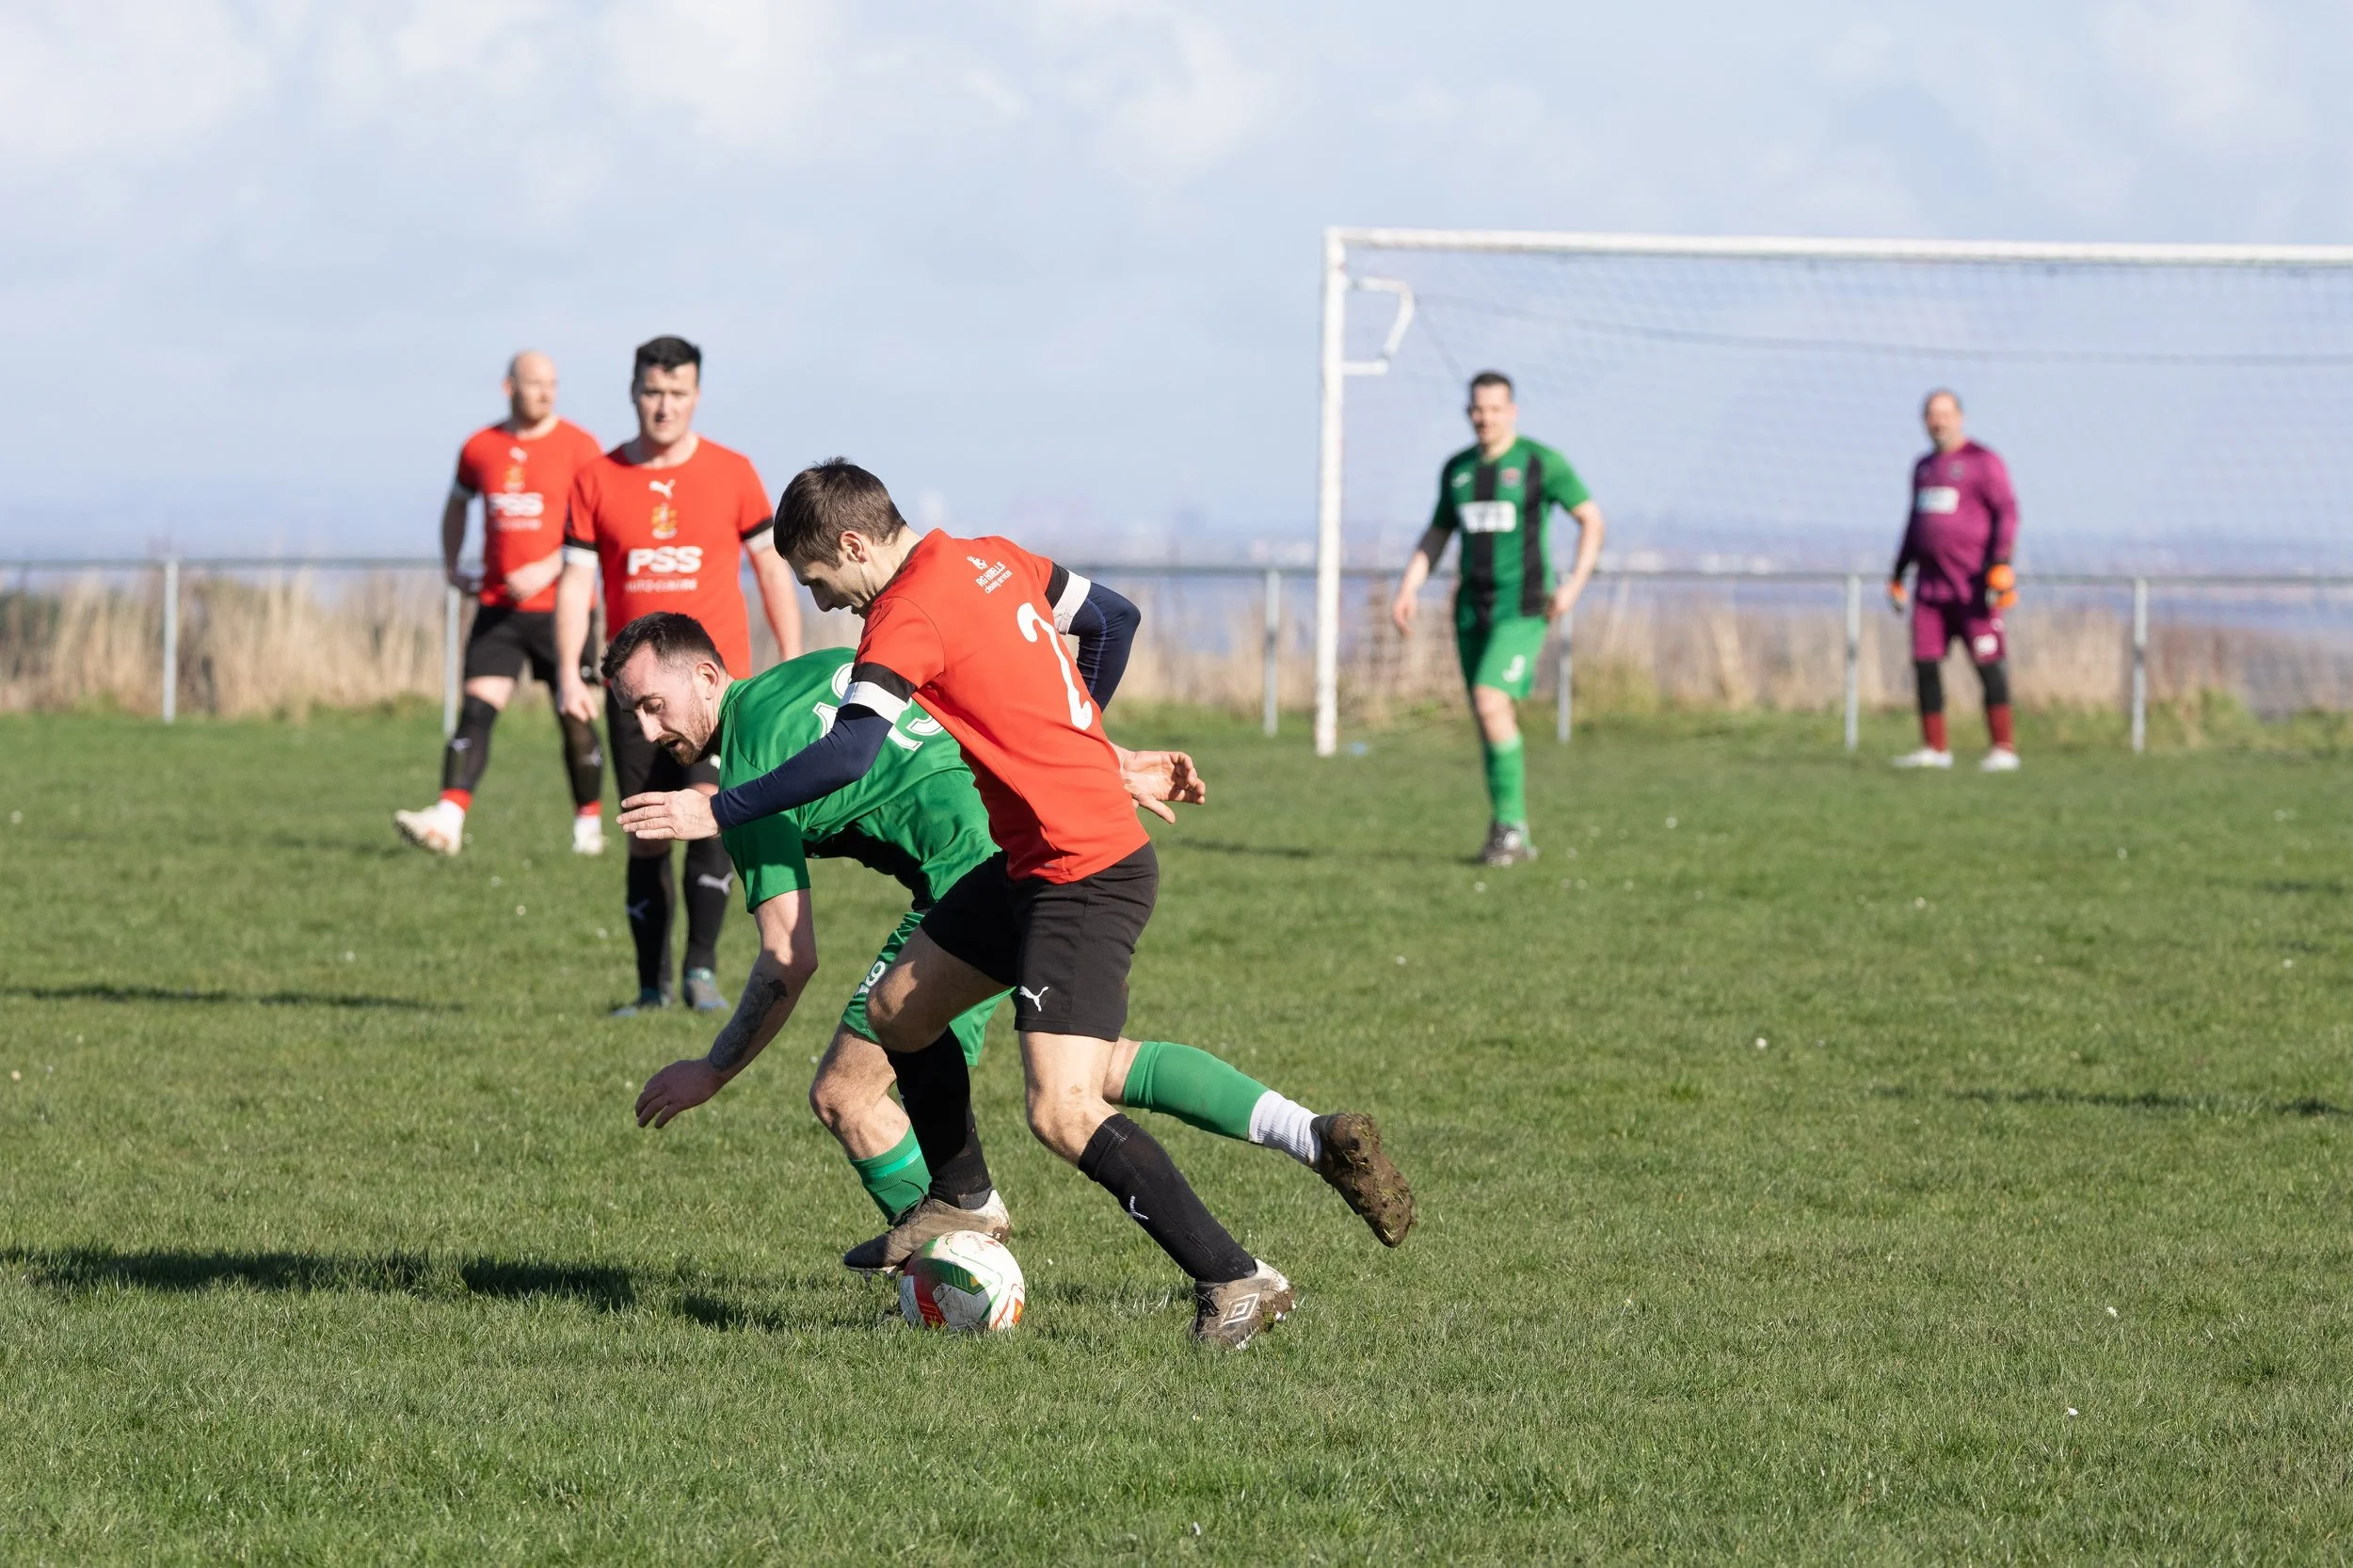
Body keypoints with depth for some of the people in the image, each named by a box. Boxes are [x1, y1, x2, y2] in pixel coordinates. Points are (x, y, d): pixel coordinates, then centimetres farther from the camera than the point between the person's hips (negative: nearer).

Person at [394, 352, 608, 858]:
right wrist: (451, 567, 18)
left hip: (559, 605, -3)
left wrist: (547, 569, -22)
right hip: (498, 608, 3)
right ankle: (447, 821, -22)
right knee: (477, 710, -11)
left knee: (575, 720, 5)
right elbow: (458, 503, 28)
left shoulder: (577, 446, -4)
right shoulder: (480, 449, 8)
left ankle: (589, 826, 21)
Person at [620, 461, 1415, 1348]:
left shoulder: (910, 613, -16)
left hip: (1088, 875, -10)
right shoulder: (992, 561, 9)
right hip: (1032, 864, 10)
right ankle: (959, 1205, 36)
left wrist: (719, 812, -20)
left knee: (1061, 1115, -16)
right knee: (898, 1009, 18)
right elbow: (1114, 619, 21)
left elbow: (849, 753, -26)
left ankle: (1235, 1283, -11)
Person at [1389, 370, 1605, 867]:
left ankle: (1509, 822, -13)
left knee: (1491, 704, -22)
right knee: (1489, 718, 7)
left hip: (1522, 607, -6)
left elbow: (1592, 519, -2)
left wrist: (1575, 583, -13)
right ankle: (1513, 838, 17)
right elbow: (1437, 534, 20)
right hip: (1473, 610, 6)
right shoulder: (1457, 469, 11)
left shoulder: (1541, 462, -6)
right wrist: (1408, 589, 7)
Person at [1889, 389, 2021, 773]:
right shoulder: (1924, 468, 19)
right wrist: (1897, 576, 25)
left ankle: (2004, 748, -10)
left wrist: (2000, 565, -19)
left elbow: (2006, 512, -8)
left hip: (1972, 581, -7)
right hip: (1930, 580, 7)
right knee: (1925, 664, 2)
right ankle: (1935, 748, 9)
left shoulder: (1981, 461, -3)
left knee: (1988, 663, -9)